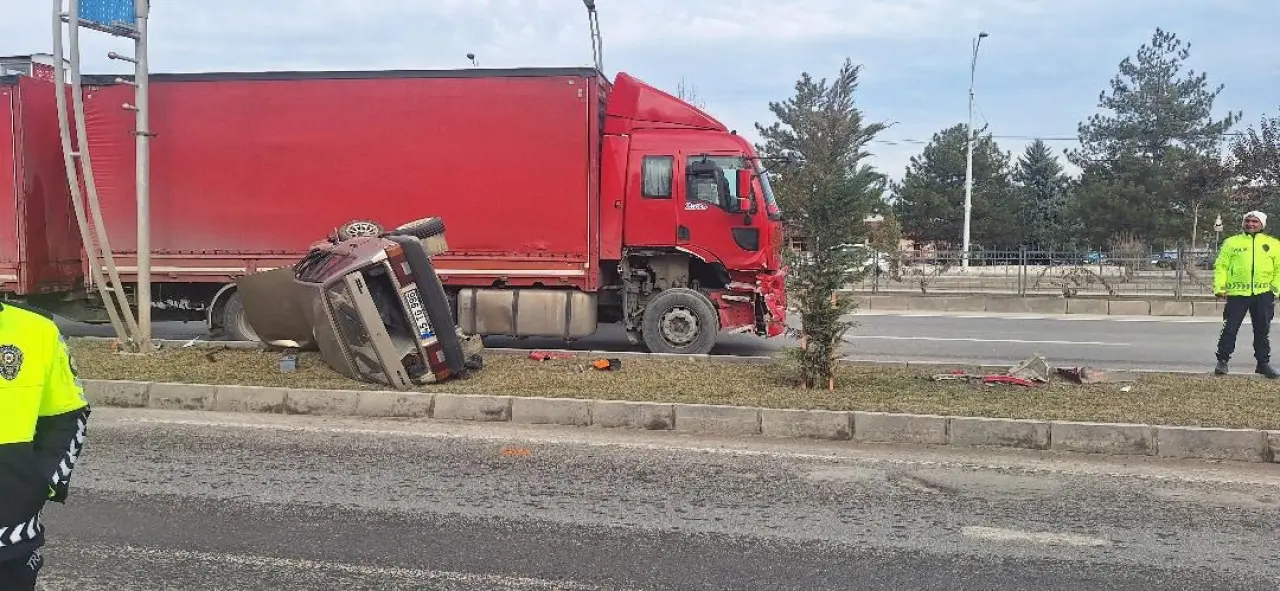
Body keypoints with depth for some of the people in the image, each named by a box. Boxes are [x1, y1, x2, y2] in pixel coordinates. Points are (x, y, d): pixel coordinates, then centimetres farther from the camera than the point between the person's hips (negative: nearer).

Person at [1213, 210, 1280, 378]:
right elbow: (1221, 266, 2)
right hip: (1237, 293, -1)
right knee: (1229, 328, -1)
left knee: (1263, 331, 10)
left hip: (1263, 294, 2)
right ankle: (1222, 361, 9)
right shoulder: (1231, 242, 5)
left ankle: (1263, 363, 20)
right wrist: (1219, 287, -8)